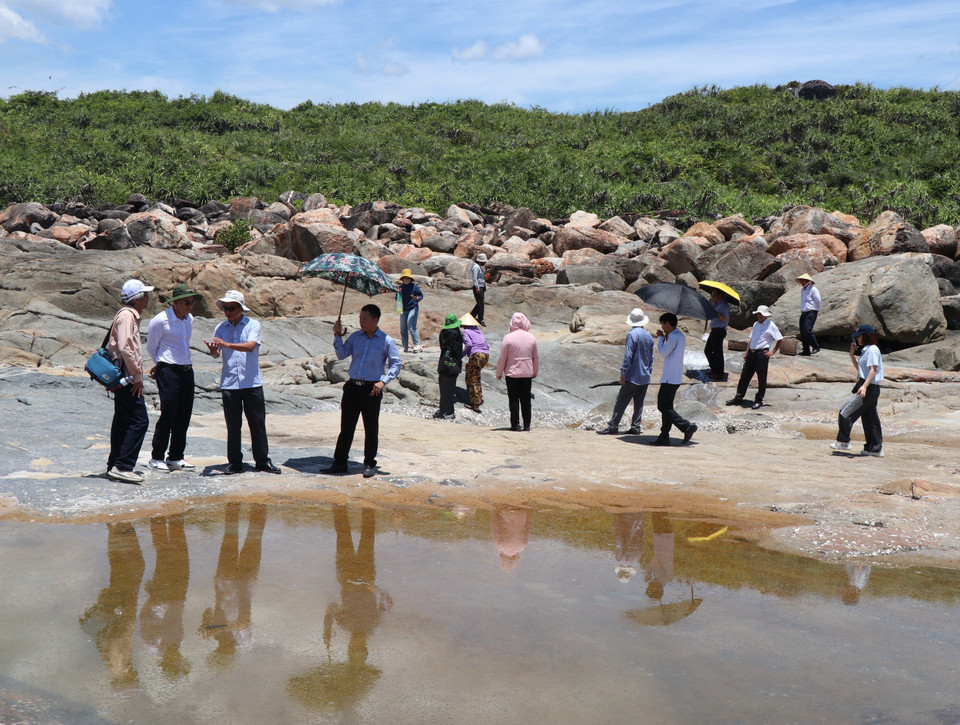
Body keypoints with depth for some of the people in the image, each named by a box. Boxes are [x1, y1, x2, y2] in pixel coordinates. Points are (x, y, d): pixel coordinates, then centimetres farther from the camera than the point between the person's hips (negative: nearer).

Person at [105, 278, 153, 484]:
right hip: (128, 378, -11)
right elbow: (125, 347, -23)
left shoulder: (130, 315, 19)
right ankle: (122, 466, -12)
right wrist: (137, 375, -17)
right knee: (139, 421, -12)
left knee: (122, 421, 14)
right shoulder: (127, 316, -14)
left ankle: (114, 465, 19)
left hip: (124, 379, 11)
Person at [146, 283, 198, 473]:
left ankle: (176, 458, 15)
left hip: (187, 370, 7)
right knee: (168, 414, -7)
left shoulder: (189, 319, 12)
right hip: (168, 371, -7)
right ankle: (156, 458, 4)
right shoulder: (160, 320, -9)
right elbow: (151, 347, 4)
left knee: (184, 415, 6)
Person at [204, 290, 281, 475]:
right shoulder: (221, 328, 10)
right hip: (229, 382, 2)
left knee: (257, 423, 2)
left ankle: (262, 460, 11)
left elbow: (250, 346, -17)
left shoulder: (253, 325, 0)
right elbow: (216, 354, 0)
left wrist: (226, 344, -28)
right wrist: (213, 350, -23)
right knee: (233, 425, 4)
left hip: (252, 383, -2)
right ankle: (235, 462, 12)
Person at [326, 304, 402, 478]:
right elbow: (342, 355, 4)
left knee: (371, 429, 4)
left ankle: (370, 464, 15)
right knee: (346, 426, 7)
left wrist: (383, 381, -13)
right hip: (352, 387, 4)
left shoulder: (386, 341, -2)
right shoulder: (355, 337, 10)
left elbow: (396, 364, -2)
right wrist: (338, 335, -5)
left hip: (372, 390, -4)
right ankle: (340, 462, 15)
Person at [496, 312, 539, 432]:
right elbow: (536, 358, 10)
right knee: (526, 400, 10)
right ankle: (527, 425, 12)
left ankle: (515, 424, 1)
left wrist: (499, 373, 3)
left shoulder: (508, 338, -11)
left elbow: (502, 358, -8)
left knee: (514, 399, 3)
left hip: (512, 373, -4)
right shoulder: (531, 338, 2)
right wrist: (534, 372, 22)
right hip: (527, 373, 4)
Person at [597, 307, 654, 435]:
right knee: (639, 403, 10)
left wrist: (623, 373, -13)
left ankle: (613, 427, -1)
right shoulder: (649, 336, 11)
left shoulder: (632, 334, -13)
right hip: (645, 377, 7)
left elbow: (628, 356, -16)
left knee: (621, 401, -3)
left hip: (633, 376, -7)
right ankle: (635, 427, 10)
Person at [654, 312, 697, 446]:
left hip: (670, 379, -10)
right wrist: (665, 338, 11)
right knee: (666, 407, 10)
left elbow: (663, 352, -19)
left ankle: (687, 426, -13)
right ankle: (664, 437, 10)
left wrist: (660, 338, -6)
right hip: (675, 378, 10)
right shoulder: (680, 336, 17)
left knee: (663, 406, -9)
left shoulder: (674, 337, -16)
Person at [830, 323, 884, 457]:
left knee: (845, 413, -9)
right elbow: (859, 368, 29)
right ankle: (876, 448, 15)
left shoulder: (872, 349, -11)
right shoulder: (866, 350, 19)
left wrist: (864, 386, -31)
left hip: (869, 388, -10)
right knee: (870, 419, 11)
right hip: (870, 390, 10)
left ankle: (843, 442, -4)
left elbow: (873, 370, -21)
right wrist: (852, 354, 19)